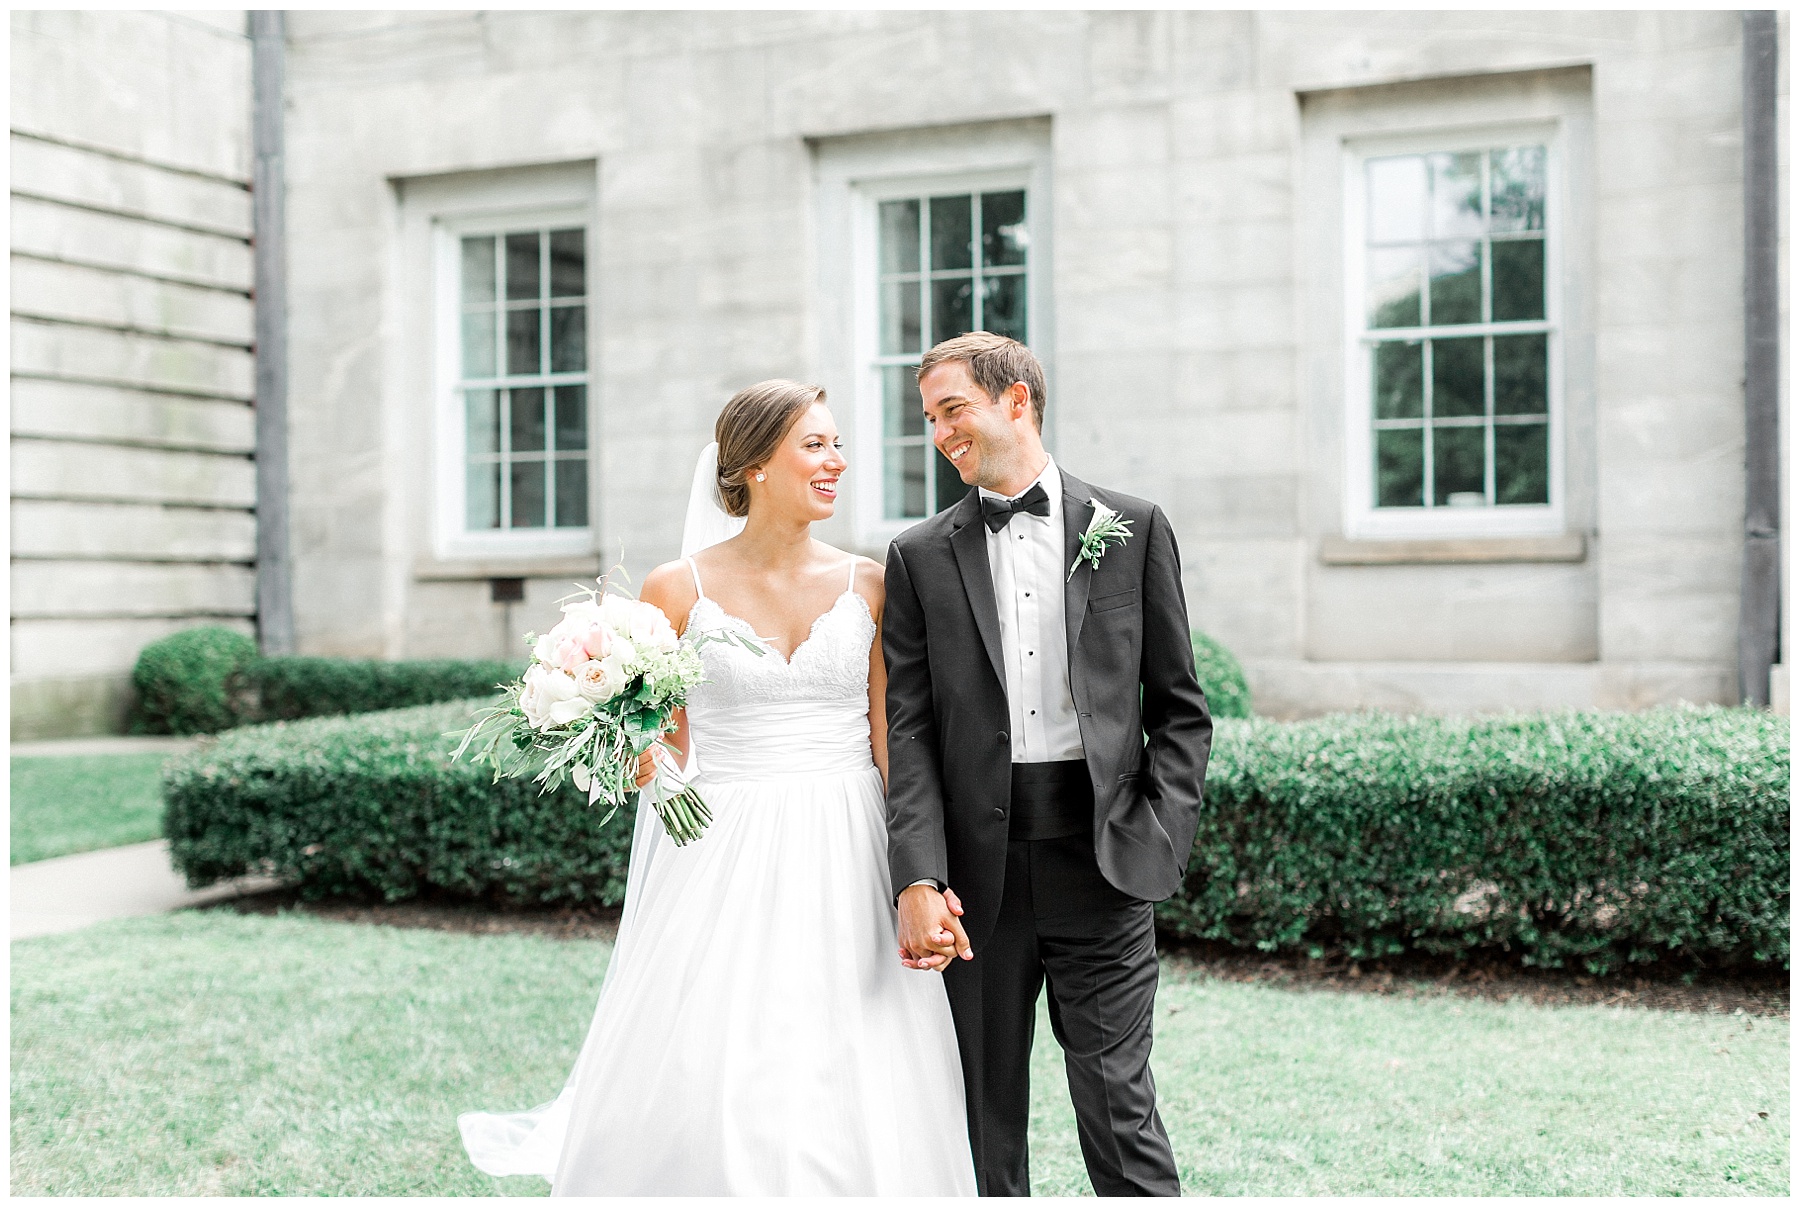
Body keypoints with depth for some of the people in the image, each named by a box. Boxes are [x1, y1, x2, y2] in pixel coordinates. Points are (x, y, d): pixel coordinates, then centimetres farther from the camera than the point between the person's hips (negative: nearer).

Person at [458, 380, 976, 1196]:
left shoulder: (867, 585, 5)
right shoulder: (678, 591, -1)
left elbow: (893, 743, 5)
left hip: (849, 862, 2)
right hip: (726, 866, -2)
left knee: (855, 1092, 2)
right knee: (700, 1090, -5)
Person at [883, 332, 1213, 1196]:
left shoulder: (1133, 529, 6)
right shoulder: (919, 558, 7)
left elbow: (1180, 708, 7)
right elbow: (907, 730, 0)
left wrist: (1158, 837, -6)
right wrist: (919, 879, -12)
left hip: (1100, 864, -1)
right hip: (977, 869, 2)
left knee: (1118, 1104, 0)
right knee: (985, 1117, 9)